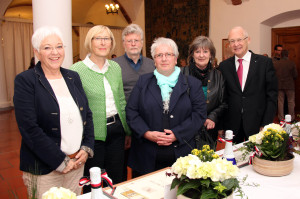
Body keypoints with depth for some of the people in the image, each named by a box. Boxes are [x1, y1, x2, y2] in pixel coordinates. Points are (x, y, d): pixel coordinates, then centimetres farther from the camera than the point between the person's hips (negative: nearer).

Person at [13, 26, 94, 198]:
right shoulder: (25, 81, -9)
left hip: (78, 162, 5)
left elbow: (87, 115, 10)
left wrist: (87, 149, -2)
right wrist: (60, 162, -14)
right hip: (44, 169, -4)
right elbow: (30, 129, -15)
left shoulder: (73, 77, 8)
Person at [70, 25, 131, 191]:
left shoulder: (115, 67, 7)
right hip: (93, 133, -4)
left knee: (116, 180, 17)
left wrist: (128, 130, 14)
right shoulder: (77, 70, -10)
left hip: (116, 129, 5)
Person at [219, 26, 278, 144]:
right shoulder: (224, 66, 4)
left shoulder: (265, 62, -1)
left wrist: (266, 124, -9)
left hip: (257, 124, -1)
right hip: (232, 125, 2)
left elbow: (272, 95, -2)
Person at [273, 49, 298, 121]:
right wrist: (291, 79, 15)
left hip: (279, 85, 2)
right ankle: (292, 117, 14)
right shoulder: (291, 63, -8)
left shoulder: (275, 63, -4)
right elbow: (295, 75, -6)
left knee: (280, 102, 8)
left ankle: (281, 118, 12)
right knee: (291, 101, 8)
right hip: (290, 85, -2)